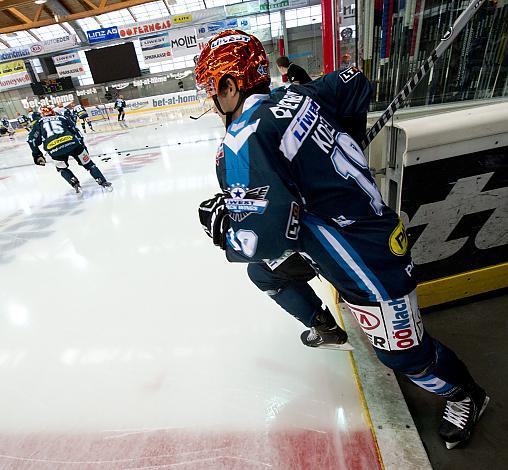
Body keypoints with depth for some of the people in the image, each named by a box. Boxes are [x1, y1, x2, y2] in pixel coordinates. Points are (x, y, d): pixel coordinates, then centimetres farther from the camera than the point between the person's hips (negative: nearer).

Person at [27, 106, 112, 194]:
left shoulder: (39, 123, 26)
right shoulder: (62, 118, 29)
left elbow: (32, 139, 18)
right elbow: (76, 131, 22)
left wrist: (37, 154, 25)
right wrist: (82, 145, 27)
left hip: (55, 149, 0)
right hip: (73, 144, 0)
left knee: (62, 169, 28)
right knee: (88, 164, 15)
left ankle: (76, 185, 15)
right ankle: (104, 183, 8)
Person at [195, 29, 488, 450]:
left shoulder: (243, 139, -23)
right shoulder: (295, 96, 2)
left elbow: (268, 232, -32)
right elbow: (350, 82, 19)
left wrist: (220, 225, -11)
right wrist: (345, 139, 24)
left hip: (366, 256, -9)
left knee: (404, 352, 12)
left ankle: (464, 395, 44)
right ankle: (324, 328, 48)